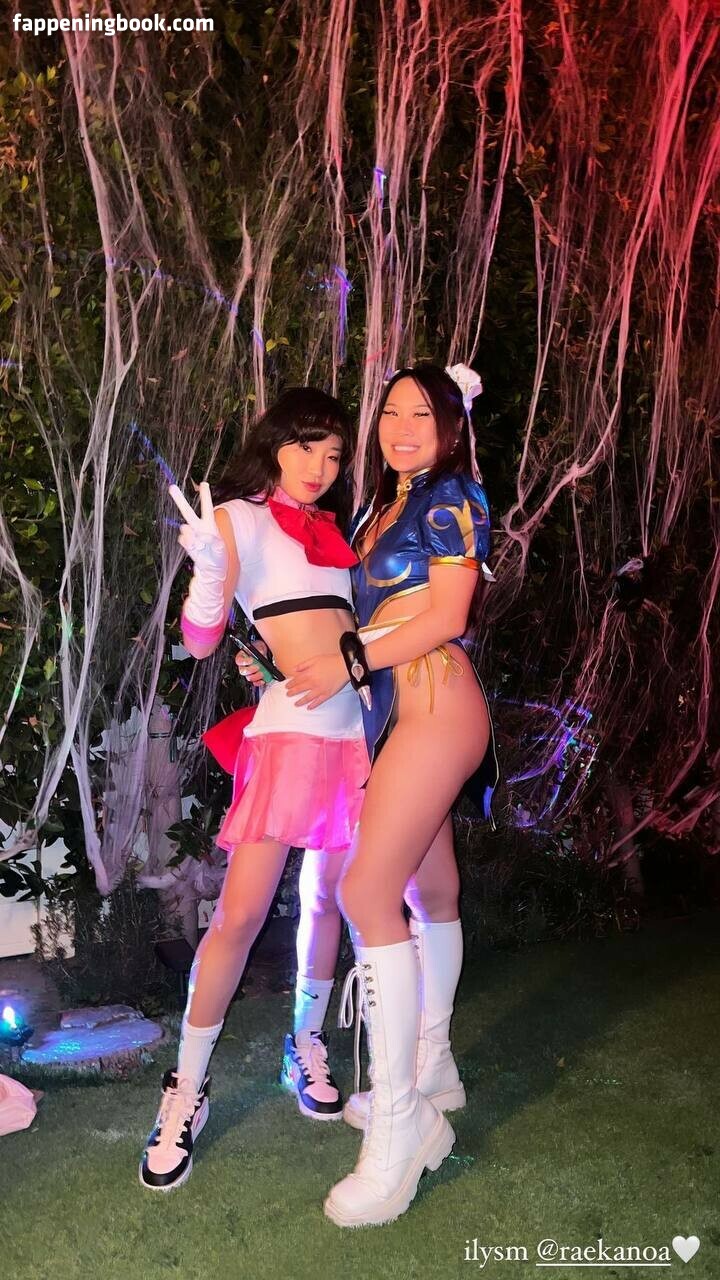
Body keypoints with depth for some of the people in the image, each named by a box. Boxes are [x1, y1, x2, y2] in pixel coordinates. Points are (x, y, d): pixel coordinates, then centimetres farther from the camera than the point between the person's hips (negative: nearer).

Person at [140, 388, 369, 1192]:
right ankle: (186, 1092, 7)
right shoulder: (238, 517, 2)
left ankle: (306, 1052, 30)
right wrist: (208, 568, -29)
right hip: (289, 725, -6)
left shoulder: (334, 529, 18)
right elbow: (200, 638, -5)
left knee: (325, 899, 12)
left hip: (356, 726, 6)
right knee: (240, 915, -8)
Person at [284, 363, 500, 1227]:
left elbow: (448, 614, -12)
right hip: (399, 710, 9)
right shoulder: (390, 507, 20)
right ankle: (430, 1071, 29)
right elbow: (380, 619, 16)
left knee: (368, 891, -16)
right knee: (429, 890, 15)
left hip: (435, 706, -9)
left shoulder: (451, 496, -3)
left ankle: (398, 1123, -8)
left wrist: (349, 663, -14)